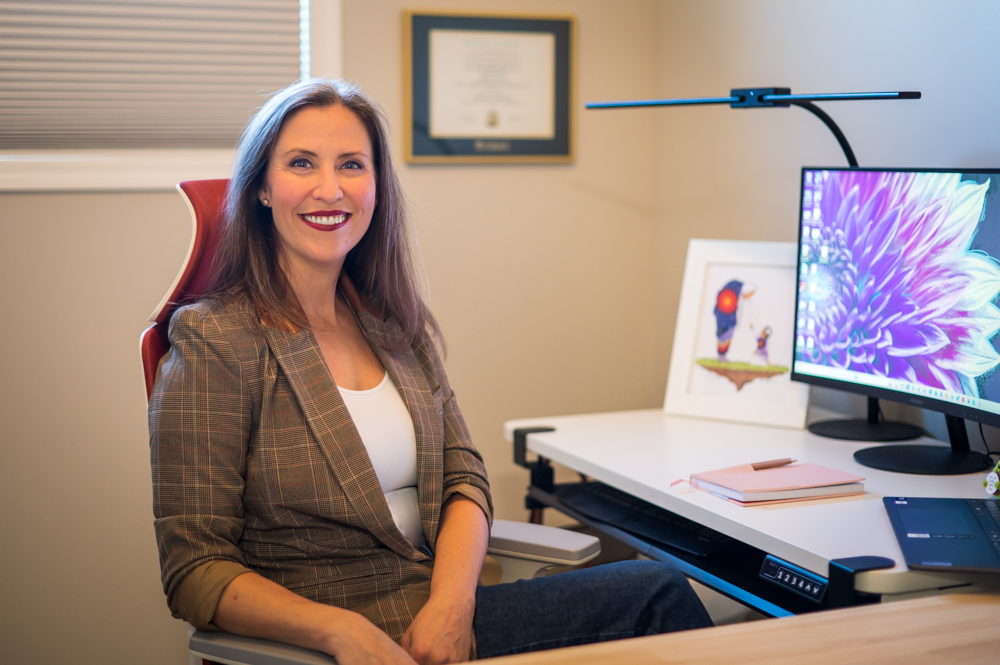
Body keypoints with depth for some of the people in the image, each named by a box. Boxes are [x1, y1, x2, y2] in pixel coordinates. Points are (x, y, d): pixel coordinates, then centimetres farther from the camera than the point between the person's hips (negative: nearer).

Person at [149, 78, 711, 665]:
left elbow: (463, 476, 6)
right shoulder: (215, 346, -10)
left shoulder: (397, 326, 10)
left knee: (659, 589, -14)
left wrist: (450, 603, -14)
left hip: (437, 616, 6)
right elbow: (196, 572, -12)